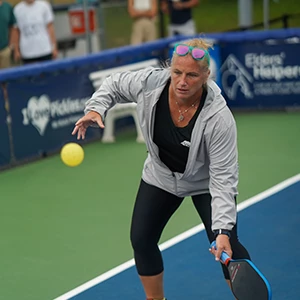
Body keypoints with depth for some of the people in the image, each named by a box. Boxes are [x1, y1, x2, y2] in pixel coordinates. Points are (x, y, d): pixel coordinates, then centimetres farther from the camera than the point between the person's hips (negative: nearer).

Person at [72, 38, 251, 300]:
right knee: (141, 240, 3)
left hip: (206, 182, -4)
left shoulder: (219, 118, -36)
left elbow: (223, 178, -33)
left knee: (226, 247, -14)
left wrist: (223, 230, -41)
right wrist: (96, 109, -22)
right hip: (161, 176, 4)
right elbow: (115, 85, -4)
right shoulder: (150, 82, -27)